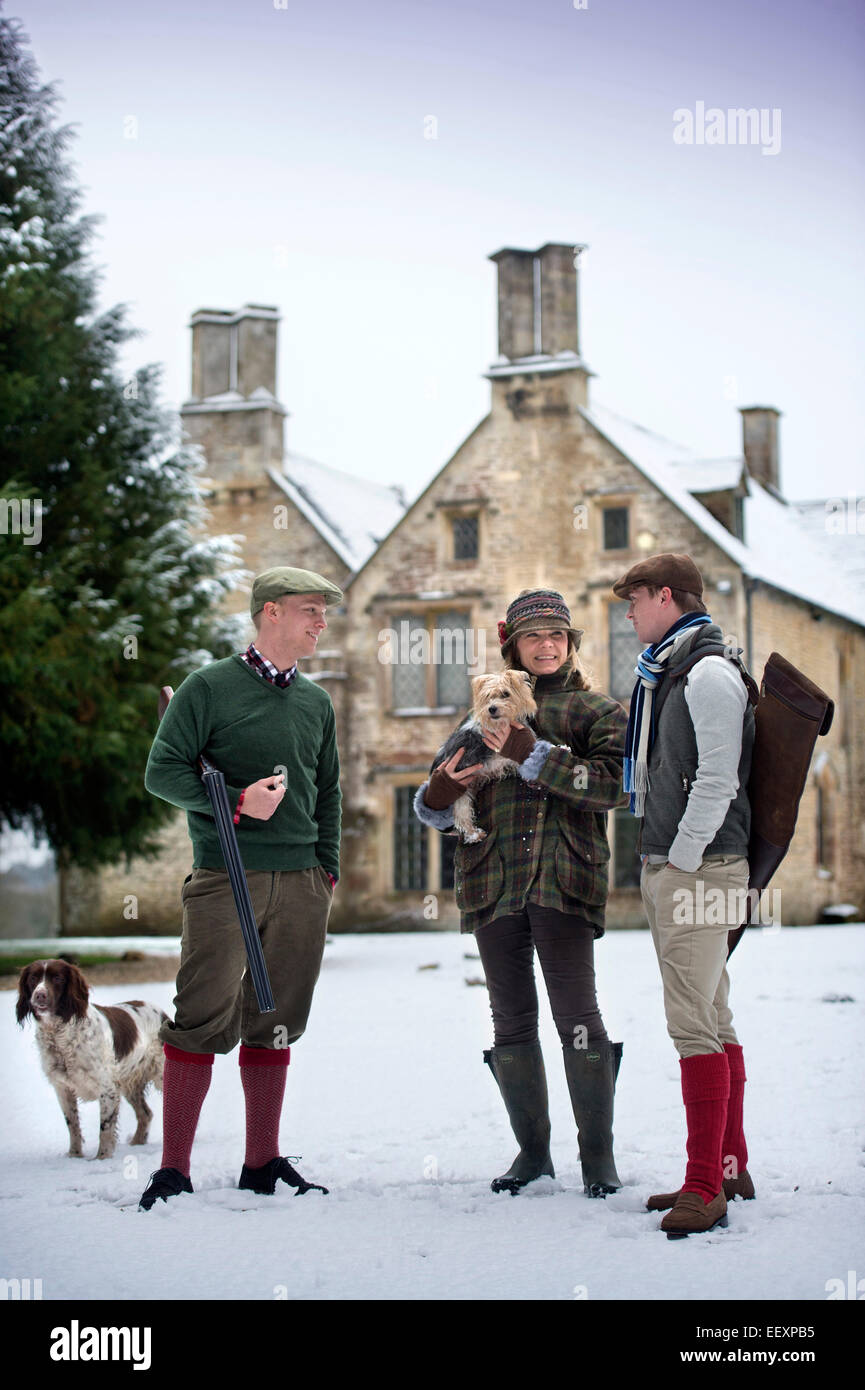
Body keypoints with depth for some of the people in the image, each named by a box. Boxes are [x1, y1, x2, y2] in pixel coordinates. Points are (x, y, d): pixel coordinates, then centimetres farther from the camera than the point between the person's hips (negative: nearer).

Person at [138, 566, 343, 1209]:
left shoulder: (317, 701, 15)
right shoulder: (211, 687, -2)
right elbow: (163, 771, -4)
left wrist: (327, 869, 14)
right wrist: (237, 800, -15)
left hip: (301, 884, 5)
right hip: (225, 877, -5)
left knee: (275, 1024, 8)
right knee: (204, 1021, -9)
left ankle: (263, 1162, 17)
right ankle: (174, 1169, -3)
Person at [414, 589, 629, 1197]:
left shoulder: (598, 710, 9)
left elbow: (612, 784, -10)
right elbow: (440, 809, 19)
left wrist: (532, 755, -15)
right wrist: (437, 794, -5)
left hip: (564, 879, -4)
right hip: (494, 883, 4)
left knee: (578, 1015, -9)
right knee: (512, 1020, 7)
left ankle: (598, 1155, 1)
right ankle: (533, 1150, 18)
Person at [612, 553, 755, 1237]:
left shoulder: (709, 672, -12)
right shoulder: (669, 670, 19)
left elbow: (718, 781, -19)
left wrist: (684, 863, -16)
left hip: (699, 868, -10)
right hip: (670, 869, 10)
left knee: (695, 1025, -12)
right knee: (712, 1020, 13)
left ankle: (706, 1188, -11)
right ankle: (730, 1167, 21)